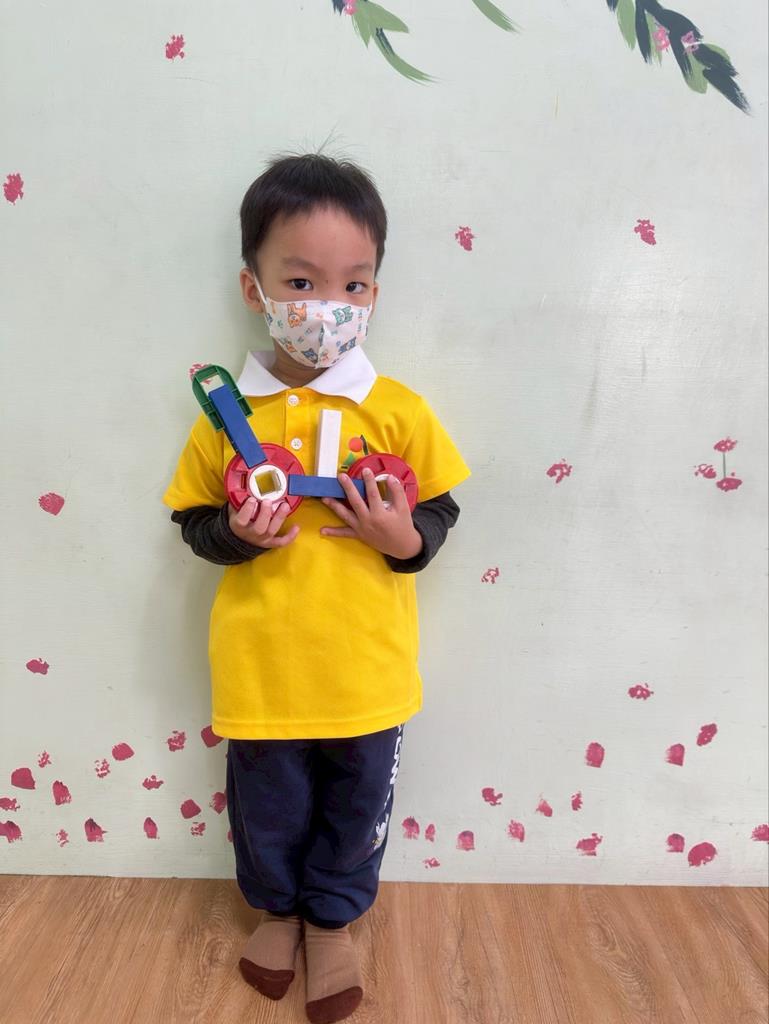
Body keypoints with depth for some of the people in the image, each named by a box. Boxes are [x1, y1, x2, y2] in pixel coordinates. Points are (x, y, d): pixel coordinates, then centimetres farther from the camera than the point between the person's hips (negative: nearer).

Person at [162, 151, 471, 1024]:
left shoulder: (399, 410, -9)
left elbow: (441, 511, 0)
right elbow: (194, 520, 4)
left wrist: (405, 538, -20)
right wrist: (236, 533, -17)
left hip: (364, 668, 0)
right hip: (262, 668, 1)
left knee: (355, 810, 20)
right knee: (269, 809, 21)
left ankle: (333, 919, 48)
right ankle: (277, 908, 51)